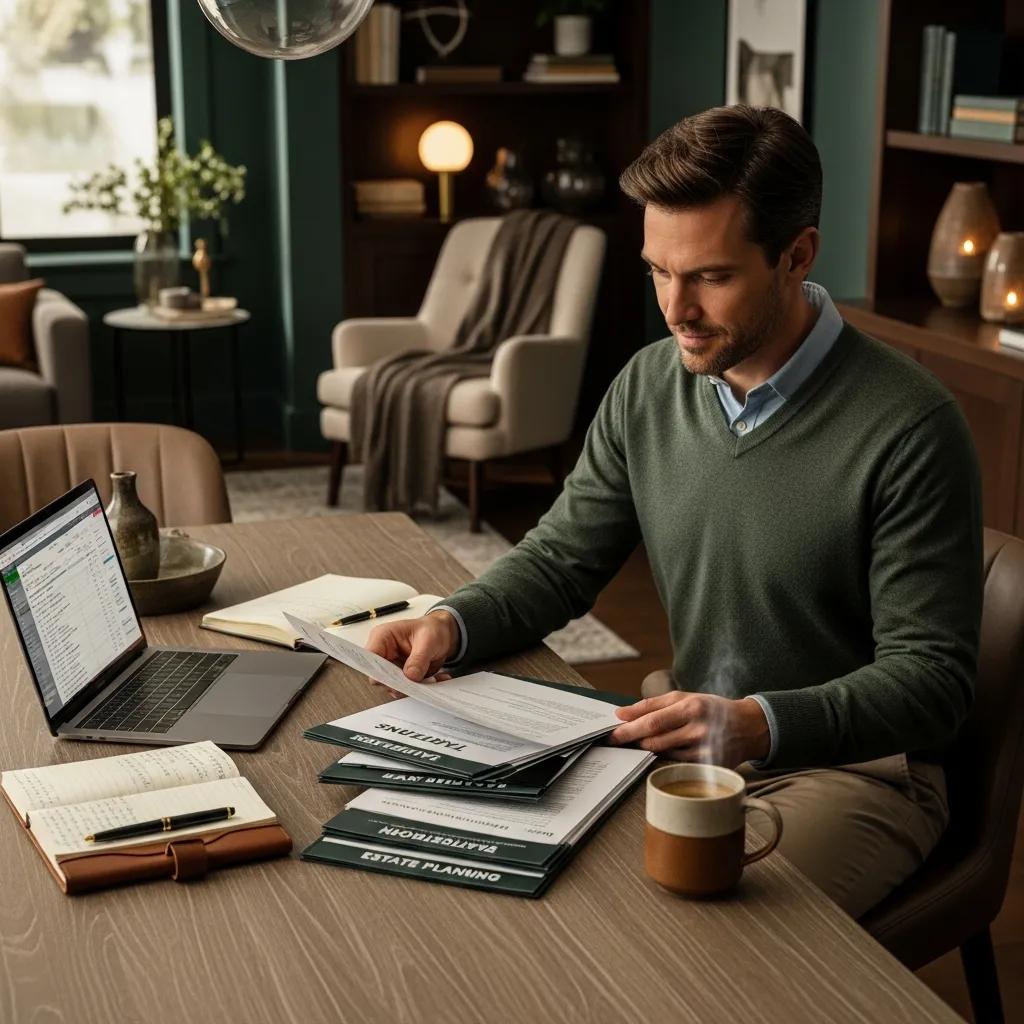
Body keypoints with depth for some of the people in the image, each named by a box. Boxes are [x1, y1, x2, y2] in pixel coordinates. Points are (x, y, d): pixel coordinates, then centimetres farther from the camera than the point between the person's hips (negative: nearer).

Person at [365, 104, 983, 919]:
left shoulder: (907, 426, -19)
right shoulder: (648, 387, -1)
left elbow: (932, 677, -18)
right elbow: (562, 559, 9)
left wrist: (760, 725, -33)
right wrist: (456, 624, -11)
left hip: (853, 763, -5)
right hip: (685, 740, 6)